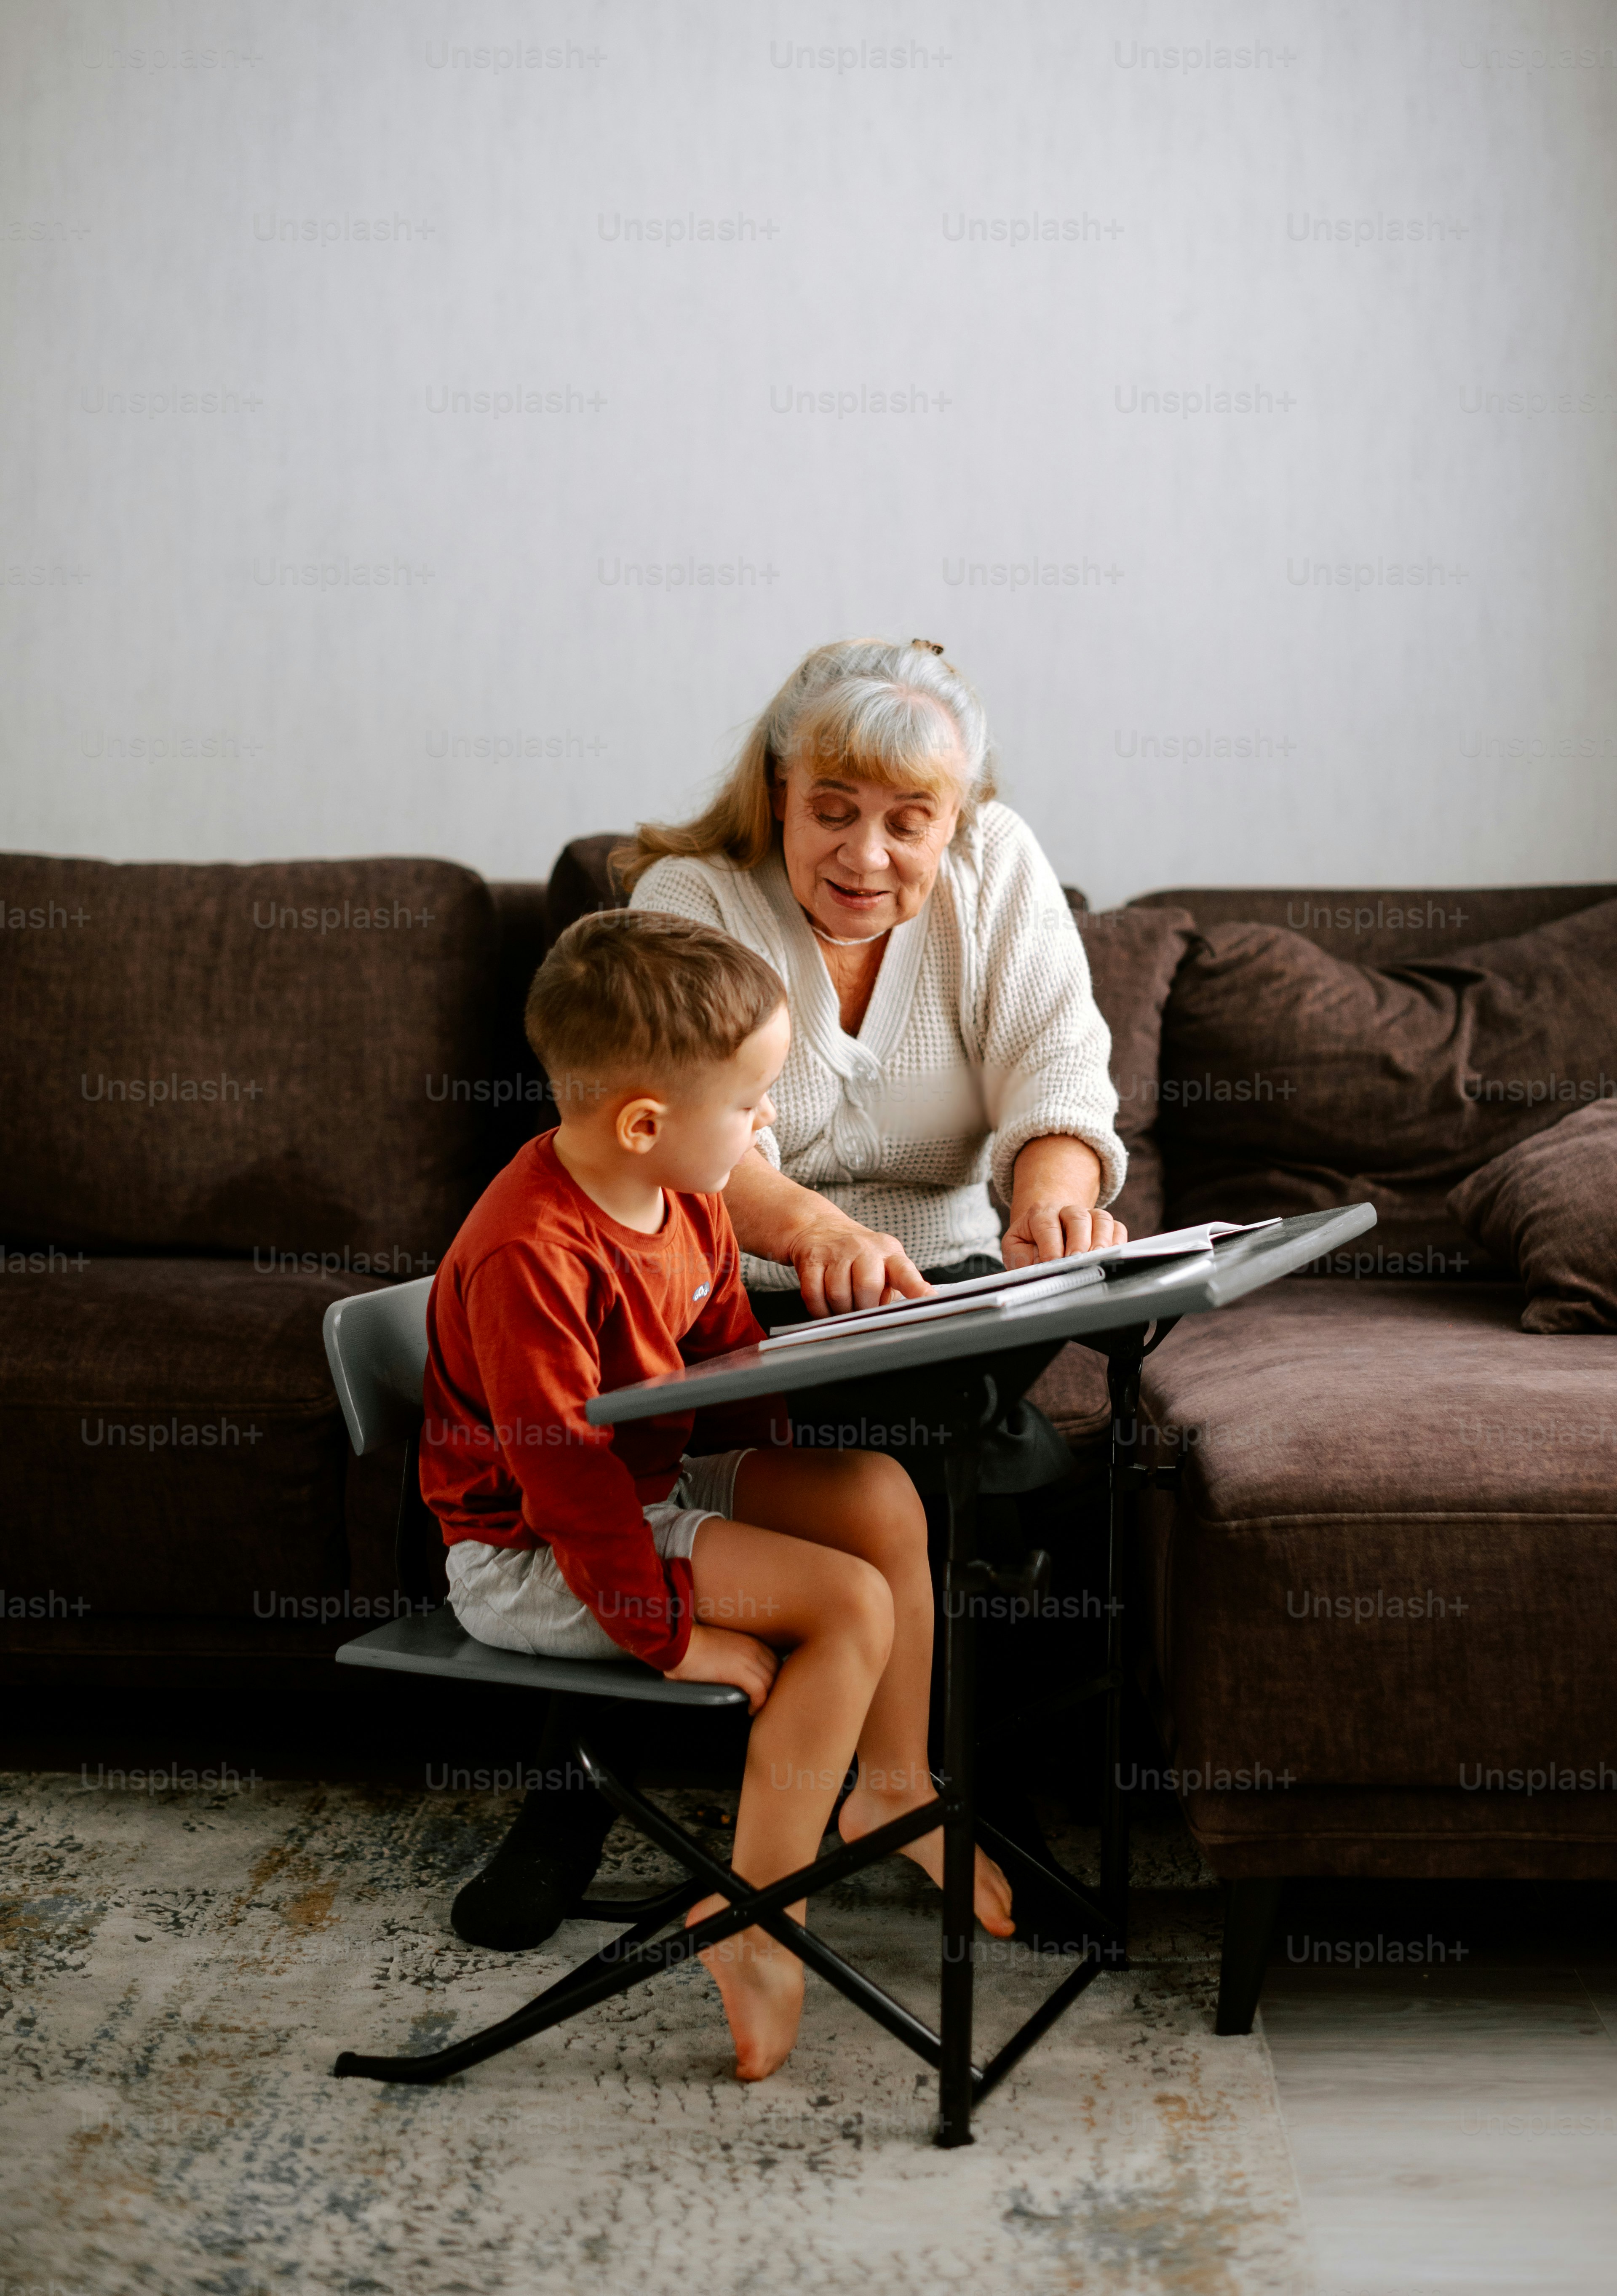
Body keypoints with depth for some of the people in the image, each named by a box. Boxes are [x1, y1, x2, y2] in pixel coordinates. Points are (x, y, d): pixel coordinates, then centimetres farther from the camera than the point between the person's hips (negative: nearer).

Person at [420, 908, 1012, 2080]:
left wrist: (777, 1503, 5)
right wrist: (672, 1634, -23)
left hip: (656, 1486, 9)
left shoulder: (688, 1200, 0)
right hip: (532, 1557, -9)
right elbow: (564, 1474, -27)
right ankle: (755, 1919, -8)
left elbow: (732, 1364, 14)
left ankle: (892, 1786, 14)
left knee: (882, 1496, -2)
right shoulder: (529, 1258, -29)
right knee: (852, 1603, -17)